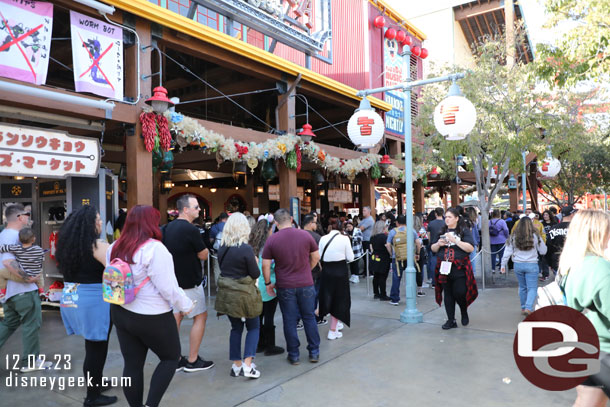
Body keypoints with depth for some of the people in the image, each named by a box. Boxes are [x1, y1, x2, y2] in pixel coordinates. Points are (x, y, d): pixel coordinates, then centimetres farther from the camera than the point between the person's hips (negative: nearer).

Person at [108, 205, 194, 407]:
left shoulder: (115, 247, 4)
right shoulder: (154, 248, -21)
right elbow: (168, 288, -20)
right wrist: (186, 305, -6)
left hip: (121, 313, 7)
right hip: (152, 317, -7)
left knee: (132, 364, 14)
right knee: (171, 357, 14)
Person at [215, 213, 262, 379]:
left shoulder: (221, 248, -1)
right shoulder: (246, 249, -18)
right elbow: (255, 274, -11)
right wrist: (255, 262, 6)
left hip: (226, 293, 5)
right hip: (244, 294, -5)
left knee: (236, 328, 18)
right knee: (253, 327, 11)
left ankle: (236, 365, 22)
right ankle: (248, 365, 1)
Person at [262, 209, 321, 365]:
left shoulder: (272, 239, -7)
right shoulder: (305, 235, -3)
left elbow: (265, 265, -7)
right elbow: (316, 257, 4)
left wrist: (268, 283, 4)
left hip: (285, 286, -1)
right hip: (306, 284, 1)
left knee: (290, 320, 9)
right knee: (309, 318, 13)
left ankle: (293, 355, 18)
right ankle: (314, 352, 21)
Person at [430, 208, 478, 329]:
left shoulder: (464, 230, -2)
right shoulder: (442, 231, 11)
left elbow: (470, 248, -13)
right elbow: (433, 249, 15)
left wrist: (455, 240, -19)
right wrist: (438, 244, -6)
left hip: (459, 268, -4)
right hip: (444, 267, 4)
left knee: (459, 293, -6)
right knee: (448, 294, 9)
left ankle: (464, 313, 25)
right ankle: (451, 320, 20)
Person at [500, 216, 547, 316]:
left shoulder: (513, 236, -1)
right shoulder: (535, 236, -6)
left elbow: (508, 251, 1)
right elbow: (543, 251, 3)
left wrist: (503, 265, 6)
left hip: (518, 265, 3)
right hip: (532, 265, -2)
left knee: (522, 287, 16)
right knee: (532, 288, 3)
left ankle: (523, 308, 24)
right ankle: (528, 308, -12)